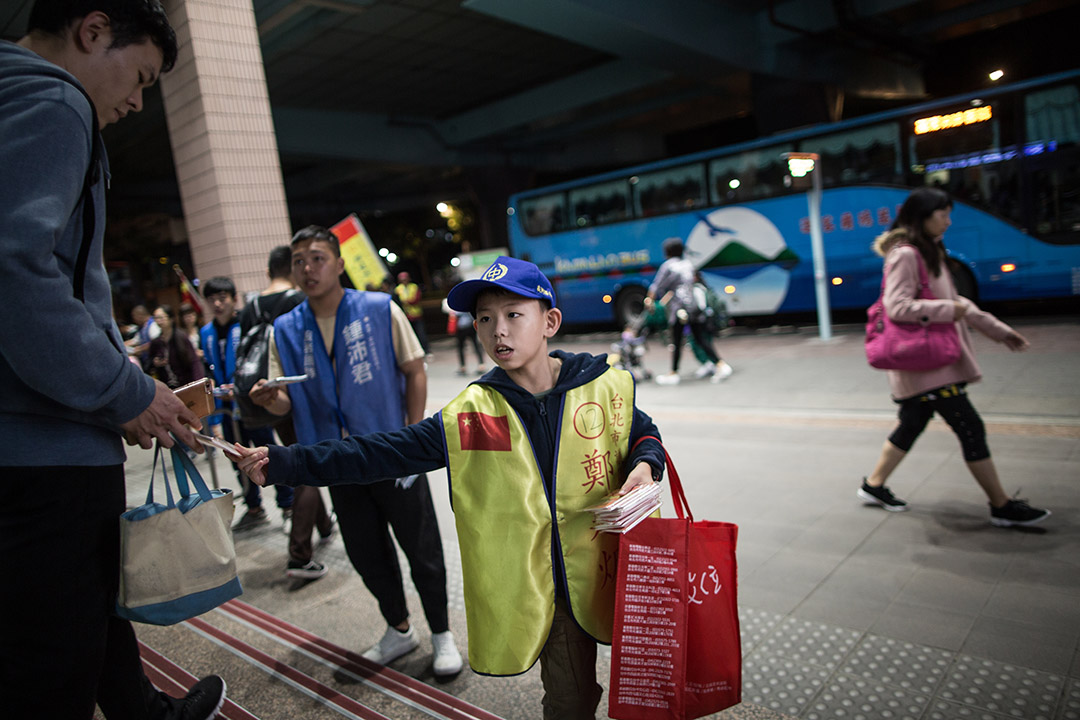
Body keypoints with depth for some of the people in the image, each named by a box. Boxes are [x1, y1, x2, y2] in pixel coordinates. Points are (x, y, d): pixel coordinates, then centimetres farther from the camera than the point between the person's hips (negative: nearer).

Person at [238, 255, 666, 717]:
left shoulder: (605, 386, -8)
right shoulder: (468, 416, -9)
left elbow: (642, 434, 10)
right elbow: (383, 453, -8)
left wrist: (645, 465, -13)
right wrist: (284, 463, -13)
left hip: (612, 570, 1)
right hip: (538, 587, 0)